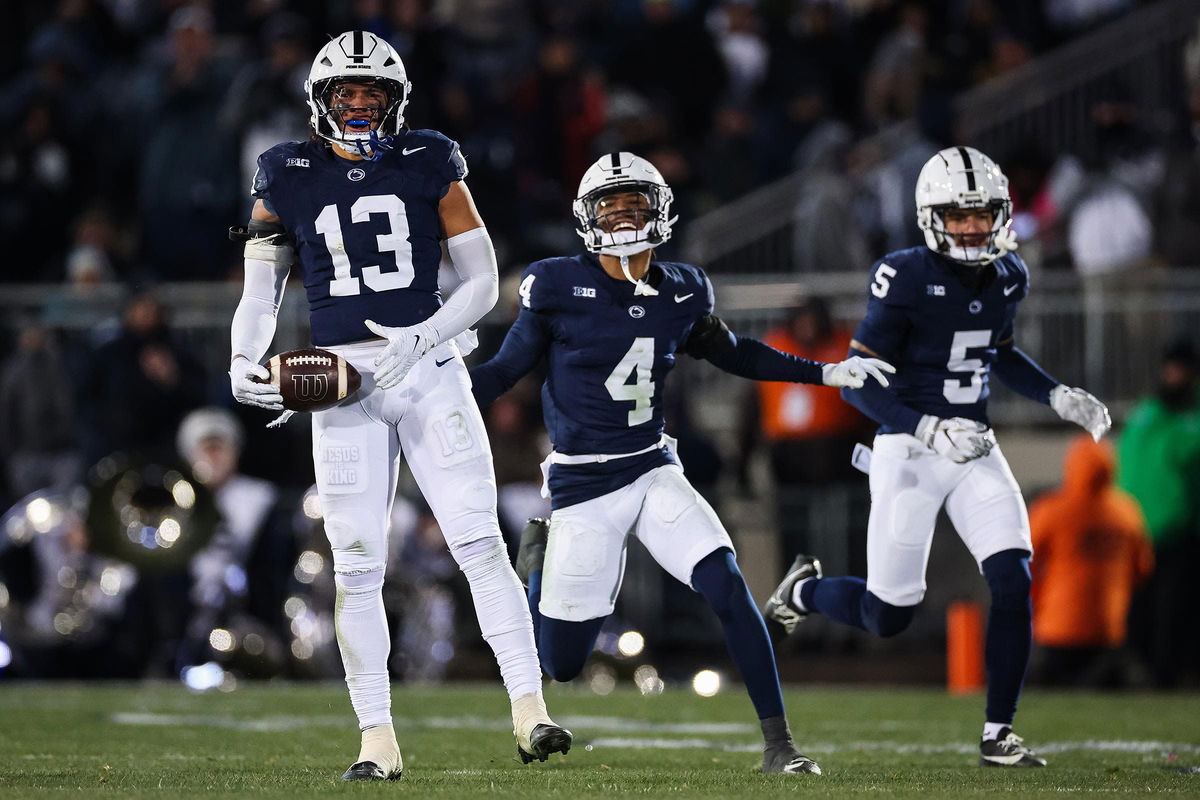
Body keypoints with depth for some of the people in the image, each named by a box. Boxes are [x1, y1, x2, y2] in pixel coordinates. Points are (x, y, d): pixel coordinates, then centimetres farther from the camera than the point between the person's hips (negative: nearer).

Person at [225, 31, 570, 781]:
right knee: (358, 566, 1)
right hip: (341, 381, 1)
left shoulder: (429, 164, 4)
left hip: (426, 369, -1)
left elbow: (482, 281, 4)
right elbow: (260, 294, 10)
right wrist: (245, 362, -9)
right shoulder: (289, 178, 6)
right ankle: (378, 739, 7)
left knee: (480, 541, -10)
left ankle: (530, 711, -11)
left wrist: (417, 342, -11)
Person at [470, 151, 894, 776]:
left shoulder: (680, 293, 1)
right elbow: (505, 370, -3)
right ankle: (541, 555, 35)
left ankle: (778, 742, -9)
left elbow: (731, 353, 19)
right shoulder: (559, 287, -11)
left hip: (653, 473, 3)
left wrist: (825, 373, 15)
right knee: (562, 664, 1)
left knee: (729, 588, -18)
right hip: (583, 487, -3)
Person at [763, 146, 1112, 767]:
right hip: (910, 452, -5)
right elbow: (858, 382, -14)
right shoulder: (907, 278, -16)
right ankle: (804, 589, 34)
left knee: (1013, 581, -13)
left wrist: (1058, 397, 11)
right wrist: (930, 431, -25)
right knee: (889, 616, 0)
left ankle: (998, 734, -2)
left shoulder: (1007, 277, 4)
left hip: (975, 449, 5)